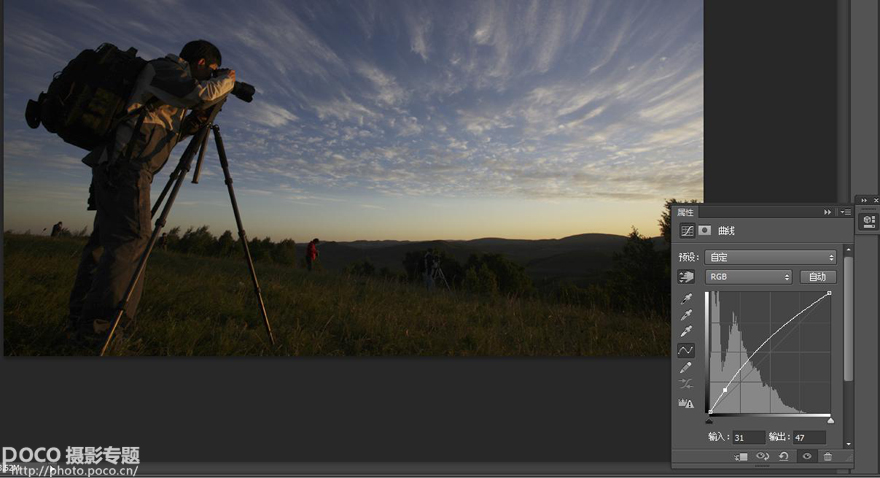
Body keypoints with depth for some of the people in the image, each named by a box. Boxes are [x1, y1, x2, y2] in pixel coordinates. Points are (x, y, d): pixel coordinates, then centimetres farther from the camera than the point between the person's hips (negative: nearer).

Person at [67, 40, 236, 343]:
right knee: (131, 239, -16)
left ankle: (81, 323, 16)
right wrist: (228, 79, 2)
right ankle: (97, 330, -17)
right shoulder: (169, 66, 1)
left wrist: (195, 121, 12)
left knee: (106, 239, 10)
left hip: (112, 164, 10)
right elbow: (202, 94, -16)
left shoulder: (169, 79, 27)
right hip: (125, 164, -10)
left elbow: (165, 133, 24)